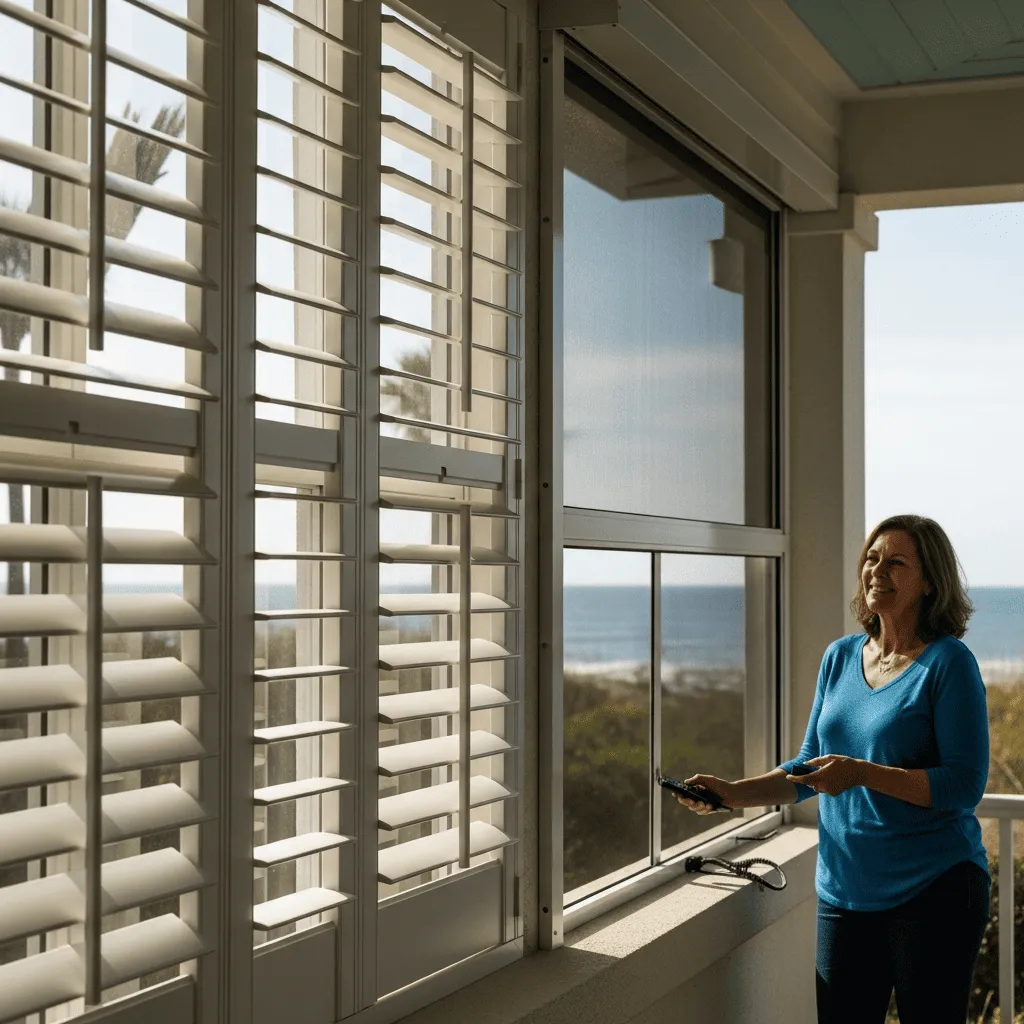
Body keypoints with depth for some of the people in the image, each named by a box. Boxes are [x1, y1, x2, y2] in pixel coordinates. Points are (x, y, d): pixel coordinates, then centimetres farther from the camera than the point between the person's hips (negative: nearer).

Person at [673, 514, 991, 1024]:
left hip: (934, 890, -5)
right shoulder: (840, 656, 9)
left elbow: (965, 785, -15)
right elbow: (809, 767, 15)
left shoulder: (948, 663, -9)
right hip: (844, 888, 5)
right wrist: (732, 793, 1)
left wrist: (862, 772, -24)